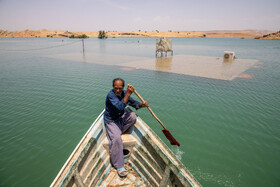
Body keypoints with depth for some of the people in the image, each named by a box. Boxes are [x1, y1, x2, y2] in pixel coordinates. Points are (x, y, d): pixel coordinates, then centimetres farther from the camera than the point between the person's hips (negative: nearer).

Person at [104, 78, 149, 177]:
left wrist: (141, 104, -16)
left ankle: (118, 131, -7)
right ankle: (119, 166, -12)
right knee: (116, 138, -27)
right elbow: (120, 107, -37)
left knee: (133, 116, -24)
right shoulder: (110, 95, -23)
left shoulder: (124, 93, -1)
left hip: (121, 118, 6)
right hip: (111, 121, -6)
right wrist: (128, 94, -42)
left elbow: (133, 103, 5)